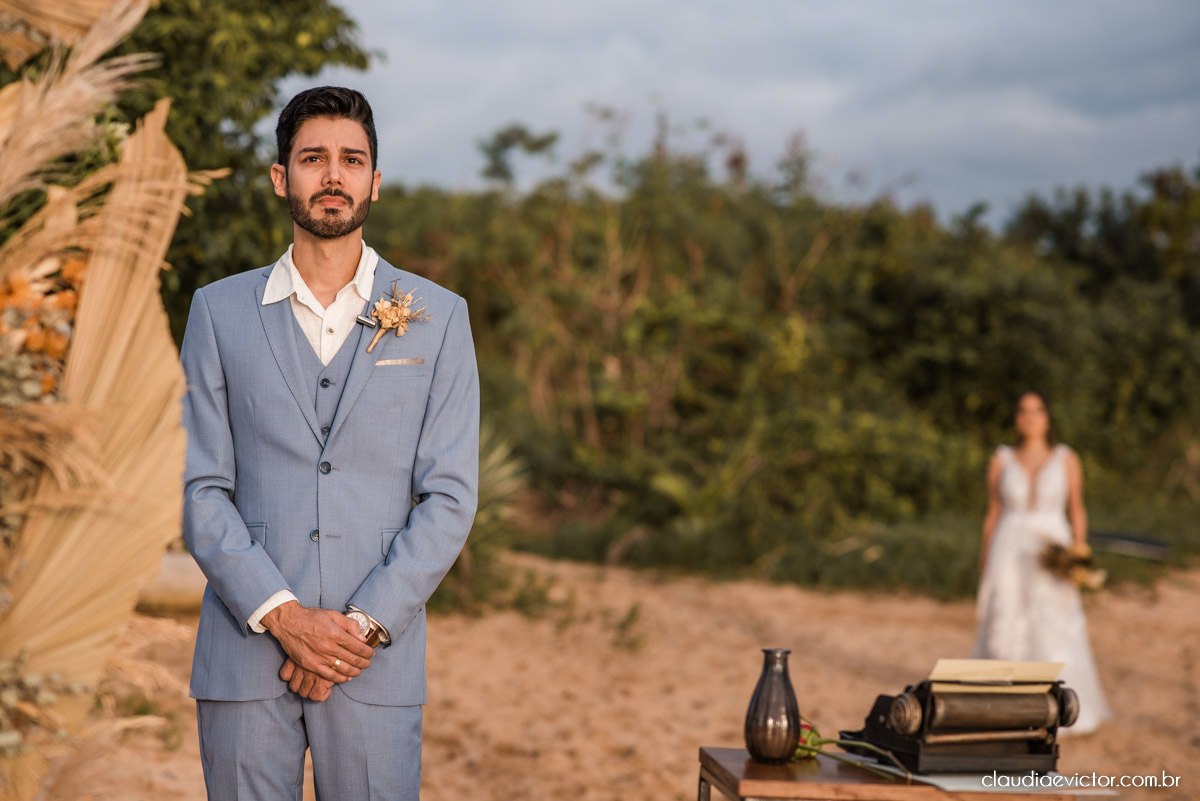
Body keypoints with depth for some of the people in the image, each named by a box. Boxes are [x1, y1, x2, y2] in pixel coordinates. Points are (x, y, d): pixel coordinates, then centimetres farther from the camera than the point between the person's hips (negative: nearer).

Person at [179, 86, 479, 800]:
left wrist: (365, 625, -10)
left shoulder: (438, 318, 6)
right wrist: (281, 614, -10)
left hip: (378, 659, 0)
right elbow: (200, 488, 2)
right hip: (245, 649, 1)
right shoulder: (220, 312, 8)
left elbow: (450, 496, 0)